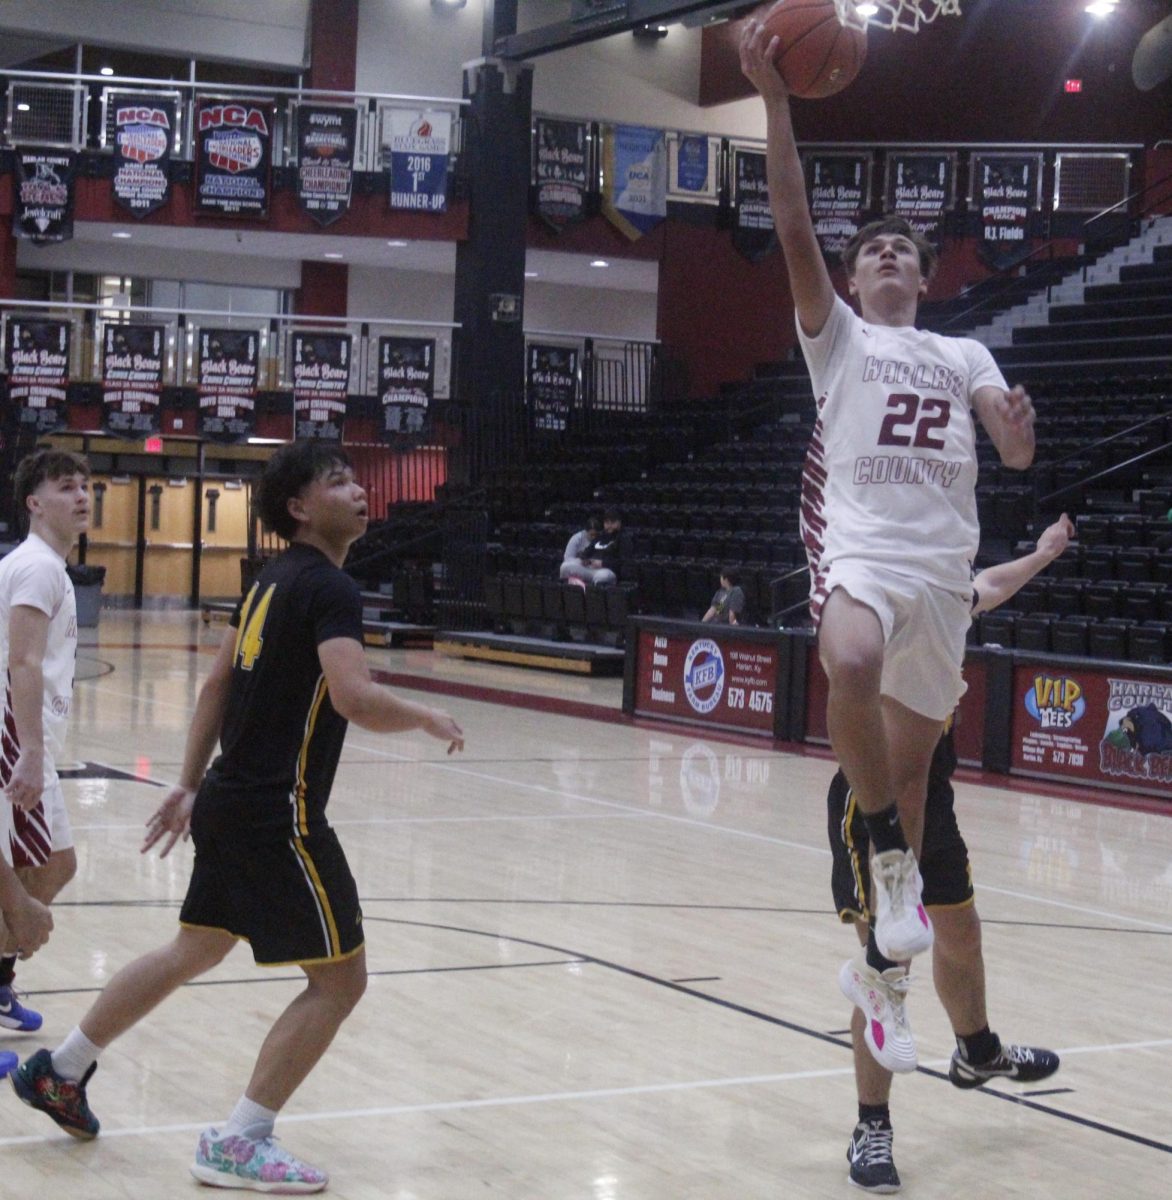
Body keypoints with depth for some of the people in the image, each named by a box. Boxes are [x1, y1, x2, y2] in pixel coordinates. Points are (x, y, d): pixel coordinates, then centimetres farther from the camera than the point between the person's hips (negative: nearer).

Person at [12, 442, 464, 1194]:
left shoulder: (272, 583, 14)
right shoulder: (331, 590, -15)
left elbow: (218, 686, 19)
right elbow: (354, 699, -29)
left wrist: (191, 787, 23)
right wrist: (429, 718, -11)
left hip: (231, 803, 10)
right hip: (280, 814, -10)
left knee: (195, 950, 25)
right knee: (340, 977, -2)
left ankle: (61, 1072, 35)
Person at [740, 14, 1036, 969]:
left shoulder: (964, 355, 19)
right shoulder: (838, 337, 12)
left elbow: (1016, 454, 6)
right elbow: (795, 230, -3)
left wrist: (1019, 428, -19)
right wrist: (776, 101, -11)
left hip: (944, 565, 4)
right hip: (859, 547, -4)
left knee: (911, 762, 7)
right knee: (853, 667, -36)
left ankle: (898, 900, 23)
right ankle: (891, 855, -18)